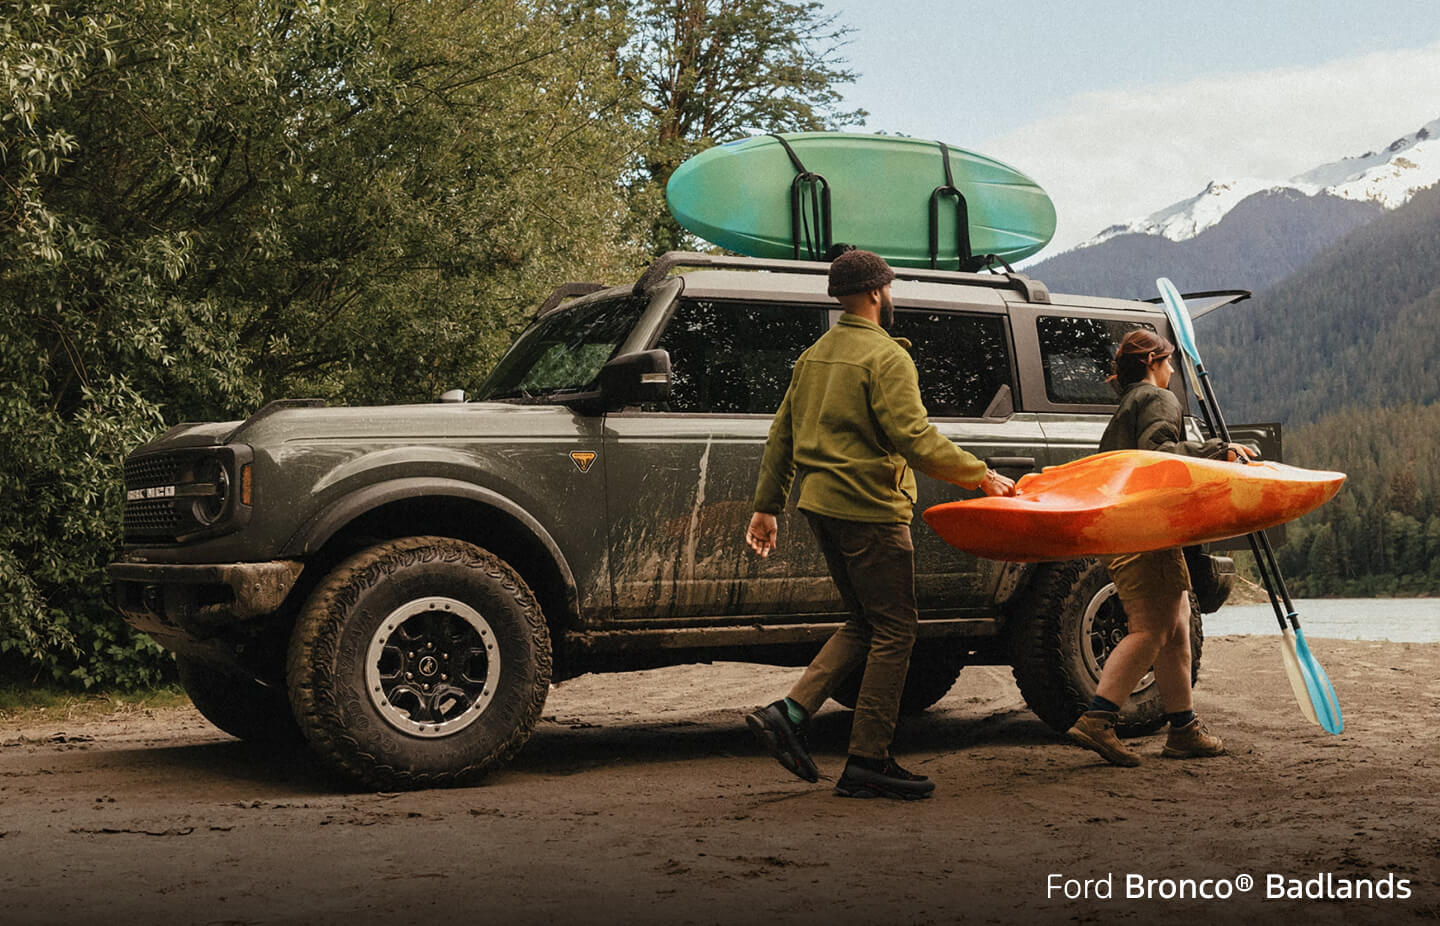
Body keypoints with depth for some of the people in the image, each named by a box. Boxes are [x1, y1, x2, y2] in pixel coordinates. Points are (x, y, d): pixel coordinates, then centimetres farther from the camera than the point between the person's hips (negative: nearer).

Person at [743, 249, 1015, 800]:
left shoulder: (814, 355, 15)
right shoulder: (886, 356, -11)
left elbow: (782, 434, 18)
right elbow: (914, 438, -20)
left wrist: (767, 506, 22)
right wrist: (981, 476, -14)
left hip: (822, 505, 9)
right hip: (869, 509, -9)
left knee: (865, 624, 16)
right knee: (894, 630, -1)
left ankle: (789, 714, 6)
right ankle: (867, 764, 0)